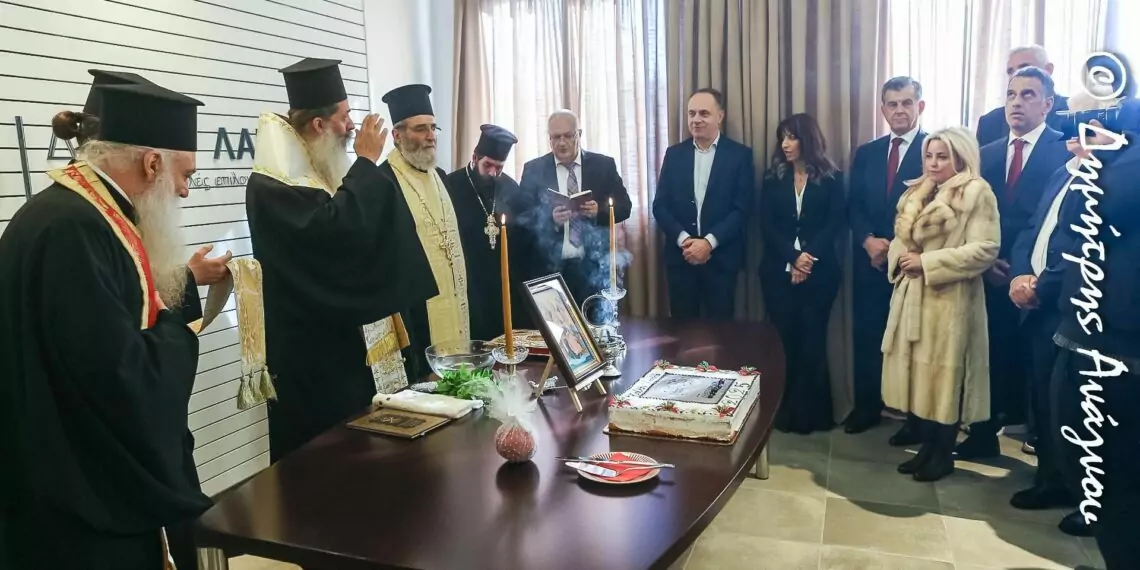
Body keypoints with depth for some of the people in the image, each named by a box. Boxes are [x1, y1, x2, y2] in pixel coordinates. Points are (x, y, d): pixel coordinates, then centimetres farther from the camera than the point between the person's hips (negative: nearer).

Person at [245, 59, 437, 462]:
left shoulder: (312, 173, 14)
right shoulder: (270, 186, -18)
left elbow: (362, 232, 21)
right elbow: (338, 226, -33)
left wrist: (364, 166, 8)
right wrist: (366, 161, -20)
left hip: (344, 338, 10)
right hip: (311, 351, -10)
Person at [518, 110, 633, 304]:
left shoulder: (603, 165, 5)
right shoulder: (533, 169, 4)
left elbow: (624, 206, 6)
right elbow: (523, 217, 1)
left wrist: (599, 211, -14)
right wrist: (551, 219, -18)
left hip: (594, 266, 1)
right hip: (551, 268, 0)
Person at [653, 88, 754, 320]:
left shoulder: (740, 155, 0)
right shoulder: (674, 153, 7)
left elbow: (741, 209, -6)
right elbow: (660, 205, 3)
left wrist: (709, 242, -16)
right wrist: (684, 239, -11)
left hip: (721, 258, -2)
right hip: (680, 256, 2)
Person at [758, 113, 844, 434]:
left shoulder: (831, 179, 5)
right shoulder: (773, 179, 10)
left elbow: (834, 225, -3)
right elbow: (767, 226, 0)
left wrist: (809, 258, -17)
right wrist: (792, 258, -13)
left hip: (819, 272, -1)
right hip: (779, 271, 2)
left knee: (812, 340, 1)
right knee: (783, 339, 1)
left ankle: (811, 411, 12)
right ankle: (783, 410, 12)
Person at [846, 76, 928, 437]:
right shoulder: (866, 153, 12)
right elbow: (853, 207, 7)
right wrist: (869, 241, -10)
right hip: (871, 261, 5)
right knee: (866, 336, 10)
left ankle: (917, 417, 15)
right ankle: (867, 406, 23)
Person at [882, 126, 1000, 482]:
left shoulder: (977, 193, -8)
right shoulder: (916, 193, 15)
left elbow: (985, 249, -16)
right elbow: (901, 238, 20)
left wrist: (926, 262, -17)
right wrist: (898, 258, -4)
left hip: (950, 301, -7)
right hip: (912, 296, 7)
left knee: (945, 376, 1)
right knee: (921, 374, 11)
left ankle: (944, 454, 15)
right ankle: (928, 447, 23)